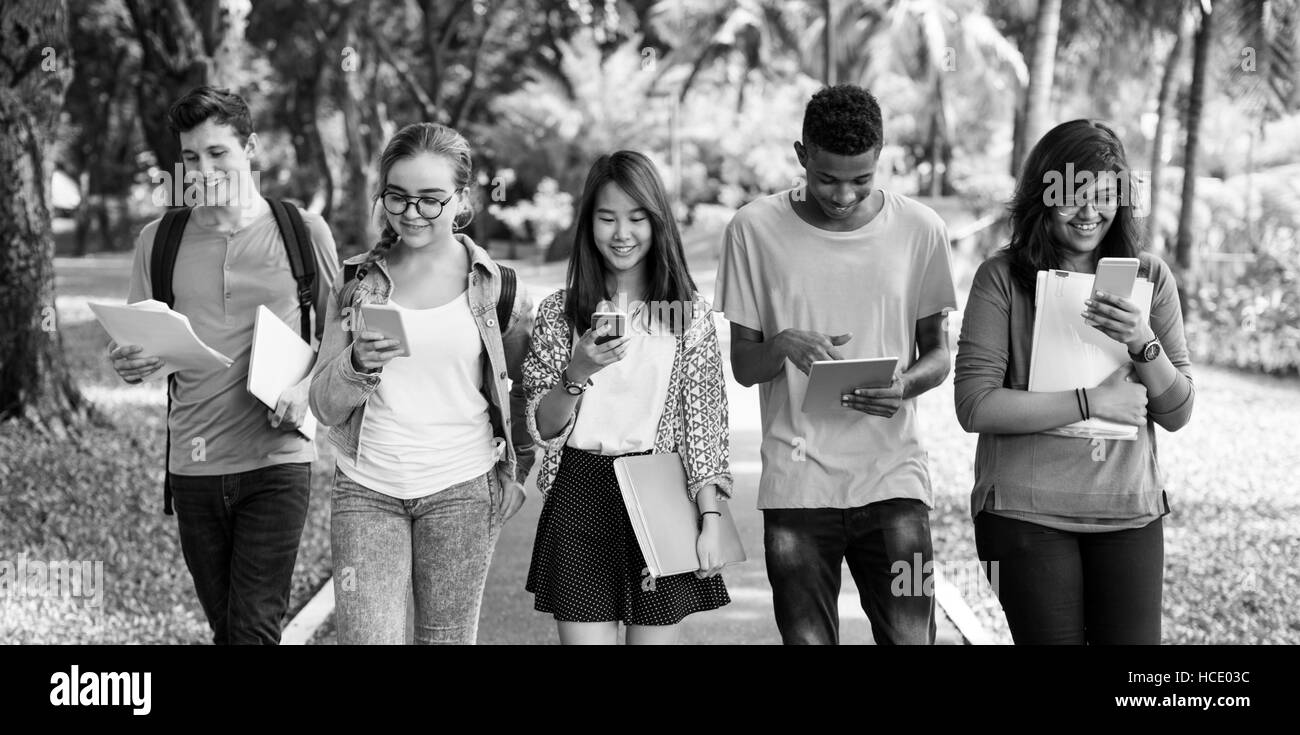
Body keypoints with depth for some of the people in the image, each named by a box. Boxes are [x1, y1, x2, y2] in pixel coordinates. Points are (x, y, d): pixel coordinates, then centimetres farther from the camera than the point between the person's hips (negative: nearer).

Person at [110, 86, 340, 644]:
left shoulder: (304, 231, 1)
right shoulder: (159, 239, 7)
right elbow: (135, 347, 12)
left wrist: (308, 387, -11)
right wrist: (128, 363, -12)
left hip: (276, 458, -3)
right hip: (193, 466, 3)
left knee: (254, 628, -10)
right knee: (224, 627, 12)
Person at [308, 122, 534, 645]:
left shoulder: (495, 286, 1)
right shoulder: (357, 282, 5)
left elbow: (530, 388, 15)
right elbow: (325, 406, 2)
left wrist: (516, 470, 9)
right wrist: (357, 365, -18)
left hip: (461, 489, -1)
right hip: (365, 490, 1)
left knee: (448, 639, 4)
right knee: (365, 635, -10)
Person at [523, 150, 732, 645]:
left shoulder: (690, 313, 2)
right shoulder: (559, 312, 4)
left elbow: (705, 424, 1)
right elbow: (542, 429, 1)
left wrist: (711, 522, -6)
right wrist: (578, 373, -16)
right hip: (579, 498, 0)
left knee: (655, 635, 4)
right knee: (585, 634, -2)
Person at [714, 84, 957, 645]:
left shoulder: (919, 229, 1)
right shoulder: (755, 229, -2)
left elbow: (937, 351, 10)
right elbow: (742, 365, 4)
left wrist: (905, 384, -13)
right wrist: (783, 346, -19)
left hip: (893, 478, 0)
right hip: (796, 486, 0)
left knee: (911, 637, -5)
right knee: (807, 638, 1)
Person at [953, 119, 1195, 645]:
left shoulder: (1149, 277, 6)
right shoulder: (1002, 277, -4)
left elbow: (1177, 414, 5)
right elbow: (974, 406, -12)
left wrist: (1143, 343, -13)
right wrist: (1091, 403, -14)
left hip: (1129, 508, 3)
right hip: (1027, 512, -2)